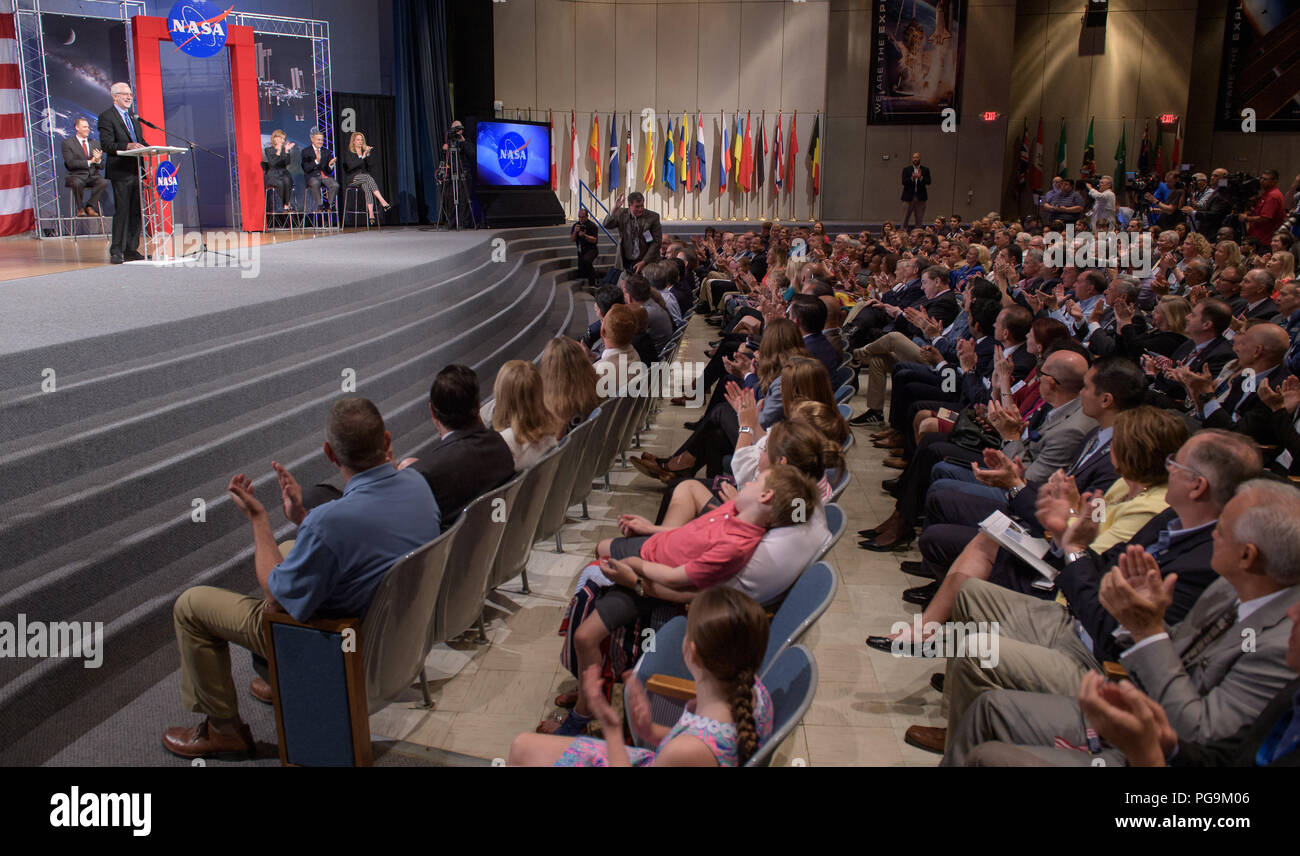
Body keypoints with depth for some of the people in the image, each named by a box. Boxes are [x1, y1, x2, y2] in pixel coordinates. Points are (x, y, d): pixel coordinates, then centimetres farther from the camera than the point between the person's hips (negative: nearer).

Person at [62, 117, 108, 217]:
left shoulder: (94, 144, 19)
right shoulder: (67, 143, 5)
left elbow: (101, 167, 13)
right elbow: (70, 163, -9)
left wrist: (98, 160, -11)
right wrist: (89, 162, -14)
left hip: (93, 176, 3)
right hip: (76, 175, -3)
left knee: (104, 182, -30)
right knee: (77, 183, -38)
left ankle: (89, 206, -14)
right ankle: (80, 209, -15)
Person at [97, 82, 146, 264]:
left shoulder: (133, 117, 21)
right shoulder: (106, 117, -2)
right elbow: (107, 144, -13)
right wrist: (127, 146, -27)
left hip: (136, 171, 7)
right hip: (121, 172, -7)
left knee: (136, 212, 6)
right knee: (122, 211, -8)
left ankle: (131, 250, 12)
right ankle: (116, 251, -3)